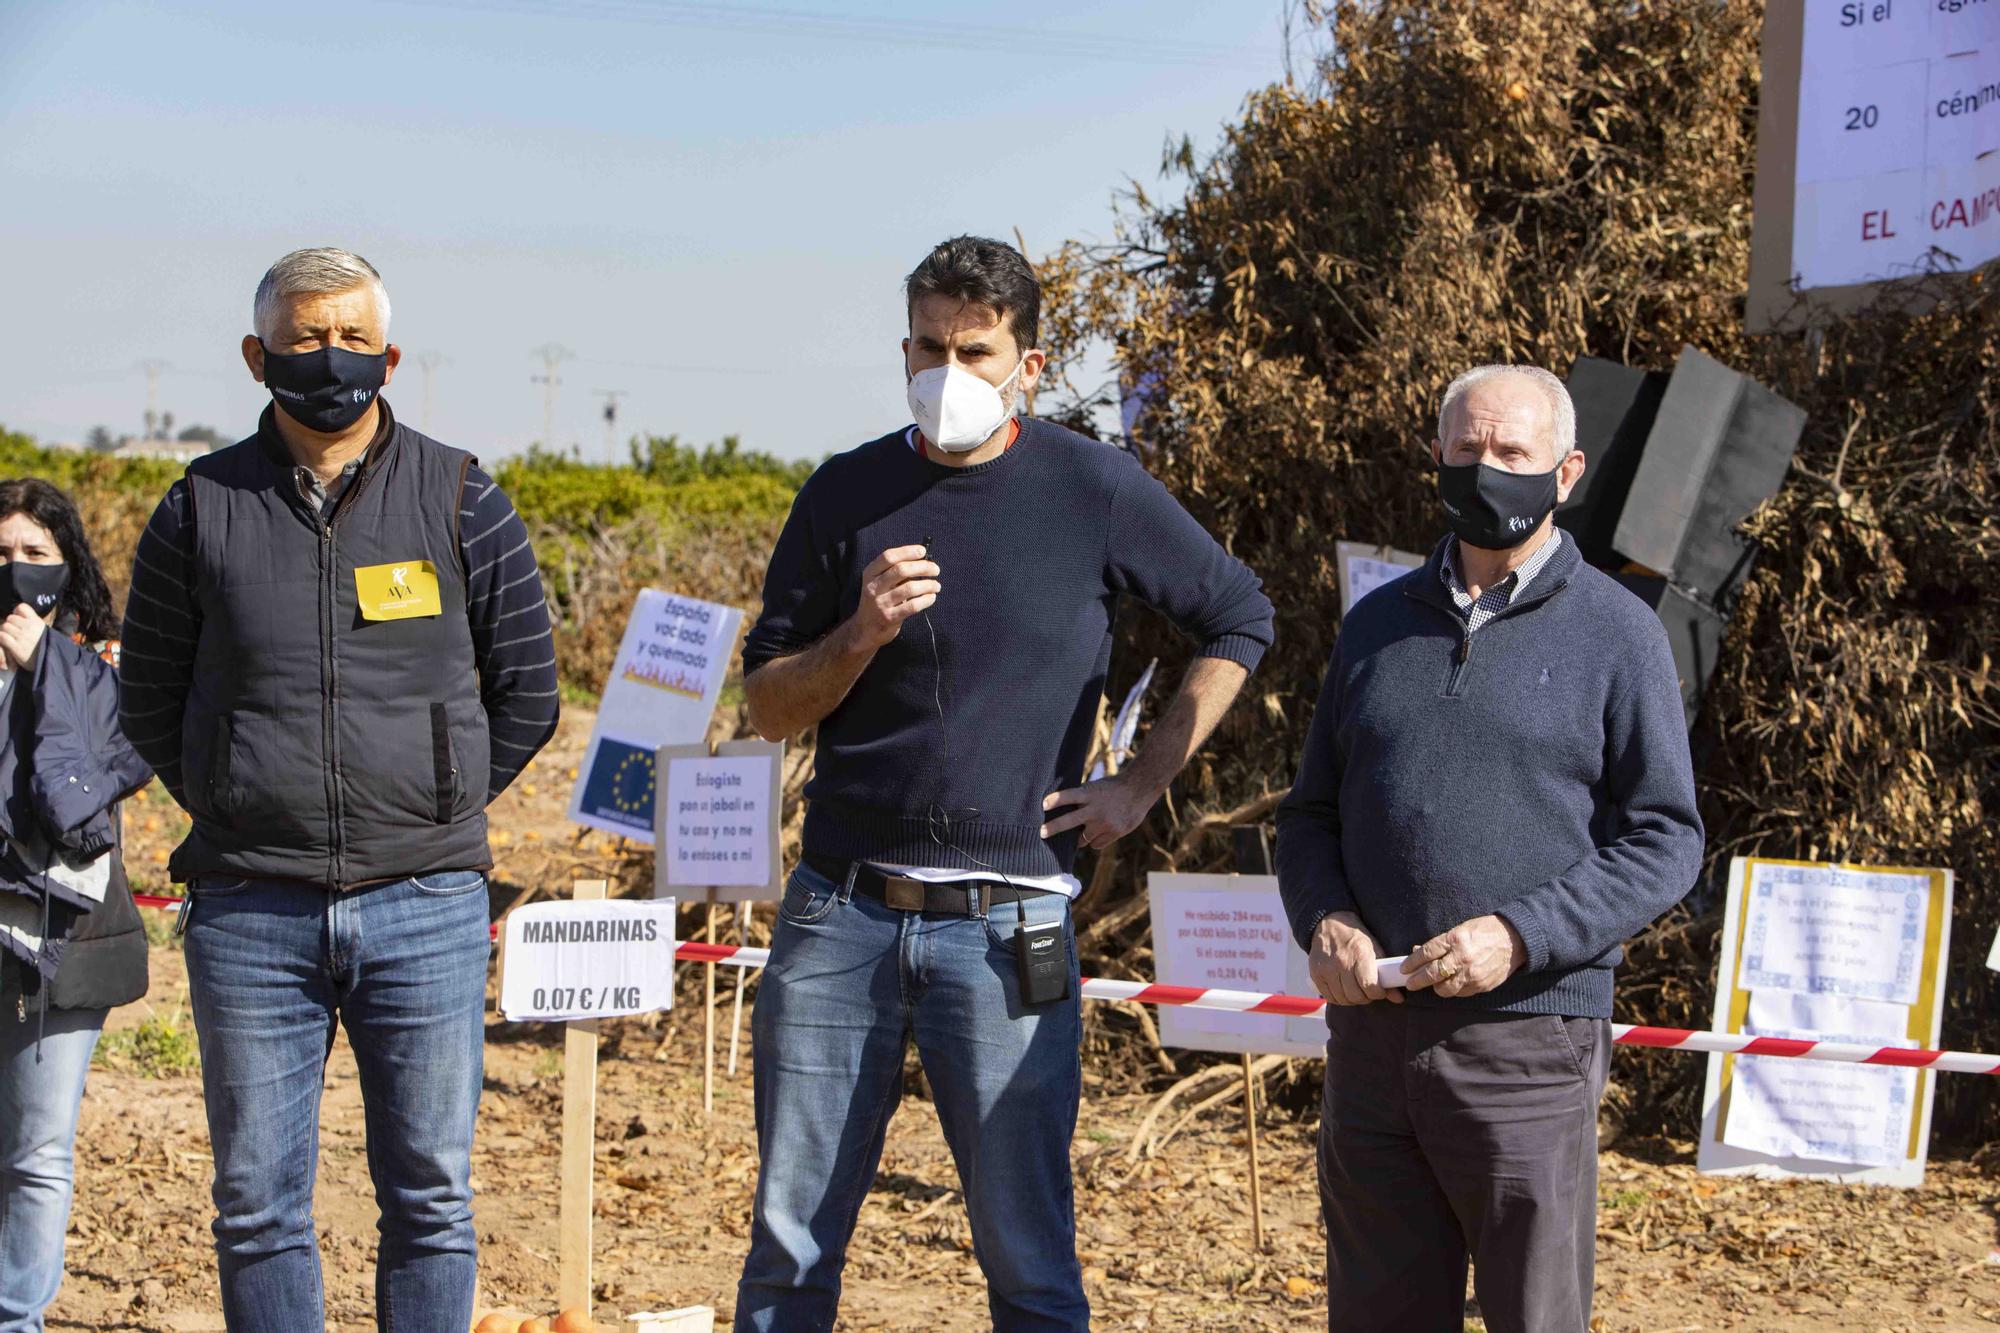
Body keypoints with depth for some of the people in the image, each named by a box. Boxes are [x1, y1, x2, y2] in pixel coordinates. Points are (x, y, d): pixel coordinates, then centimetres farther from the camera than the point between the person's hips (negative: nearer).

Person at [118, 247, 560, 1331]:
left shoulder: (460, 501, 4)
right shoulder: (202, 510, 5)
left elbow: (526, 692, 10)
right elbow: (151, 703, 13)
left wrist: (437, 809, 6)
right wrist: (242, 812, 6)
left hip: (425, 909, 0)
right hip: (250, 915, 1)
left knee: (430, 1200, 6)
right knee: (258, 1207, 6)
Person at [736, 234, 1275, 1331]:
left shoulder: (1093, 489, 0)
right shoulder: (847, 495, 6)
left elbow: (1240, 623, 11)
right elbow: (767, 705, 9)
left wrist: (1140, 786, 5)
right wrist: (861, 635, -11)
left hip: (1004, 930, -2)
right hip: (840, 914, 2)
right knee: (790, 1245, 7)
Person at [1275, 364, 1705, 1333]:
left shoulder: (1614, 634, 1)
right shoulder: (1377, 625, 14)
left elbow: (1665, 841, -4)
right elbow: (1311, 812, 17)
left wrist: (1520, 936, -16)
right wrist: (1322, 921, -4)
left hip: (1529, 1040, -4)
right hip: (1369, 1028, 4)